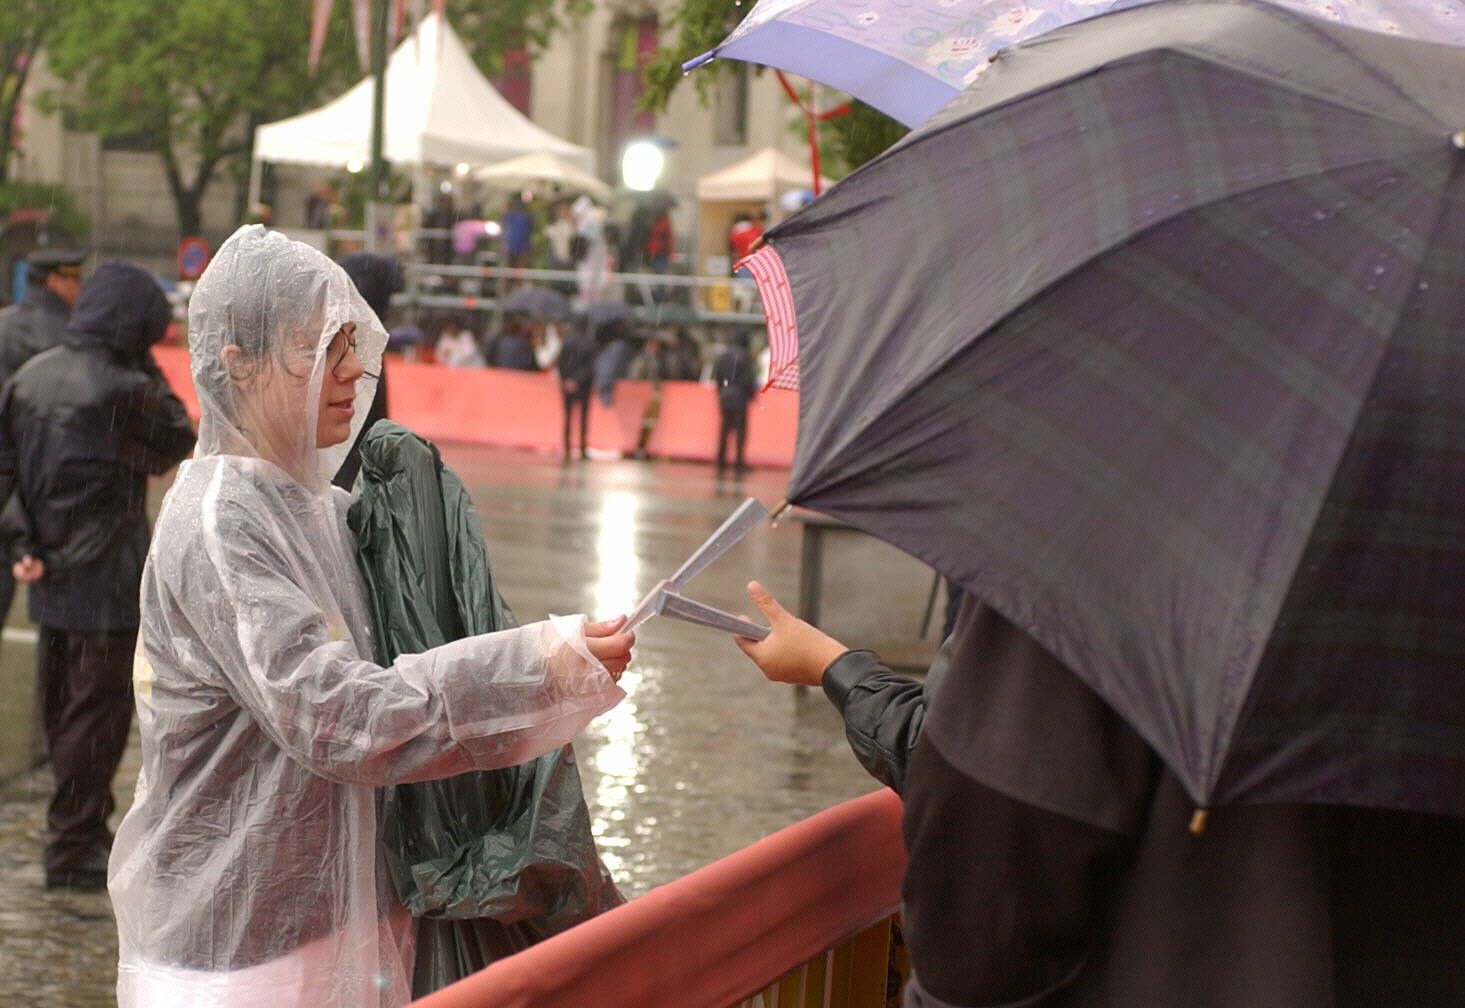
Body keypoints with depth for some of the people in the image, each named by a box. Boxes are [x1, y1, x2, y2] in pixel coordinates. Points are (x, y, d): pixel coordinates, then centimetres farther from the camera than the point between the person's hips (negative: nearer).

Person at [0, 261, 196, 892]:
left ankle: (79, 829, 31)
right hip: (107, 581, -8)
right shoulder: (123, 390, -18)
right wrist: (149, 374, 1)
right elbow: (177, 444, -2)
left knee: (61, 709, 17)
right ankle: (73, 849, 4)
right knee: (99, 710, 1)